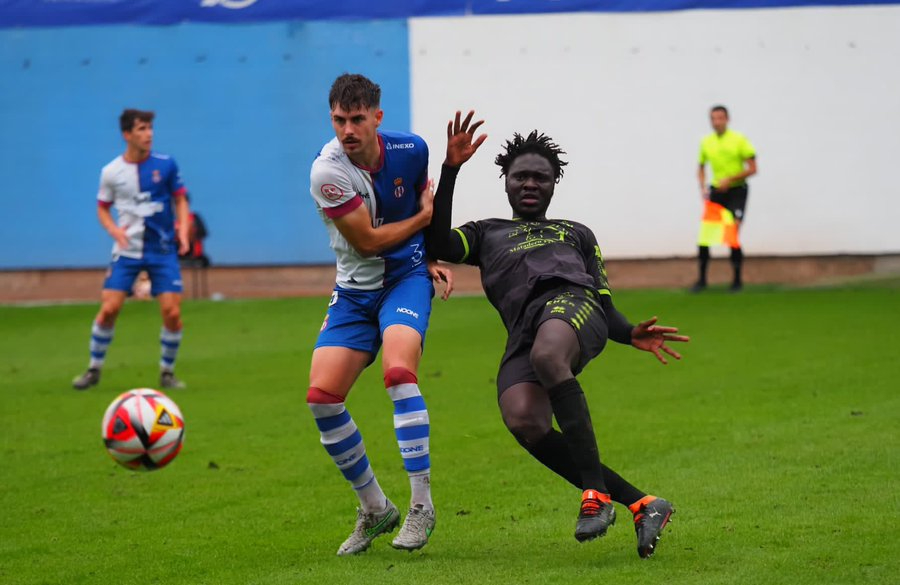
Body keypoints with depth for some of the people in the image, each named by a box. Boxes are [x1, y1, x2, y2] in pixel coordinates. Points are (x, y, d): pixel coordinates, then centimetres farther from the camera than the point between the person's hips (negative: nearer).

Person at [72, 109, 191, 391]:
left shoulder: (165, 165, -3)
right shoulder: (111, 172, -2)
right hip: (127, 251, 0)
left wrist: (183, 231, -7)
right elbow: (103, 208, 10)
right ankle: (94, 369, 10)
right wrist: (114, 230, -9)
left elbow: (180, 200, 7)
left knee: (172, 313, -9)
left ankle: (167, 372, 11)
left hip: (163, 250, 0)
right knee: (109, 308, -9)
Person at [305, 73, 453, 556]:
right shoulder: (327, 172, -19)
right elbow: (368, 240, -15)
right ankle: (375, 510, 7)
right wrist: (424, 216, -6)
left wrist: (435, 258, 4)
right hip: (355, 288, 0)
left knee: (398, 370, -28)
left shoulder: (410, 149, -6)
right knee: (322, 395, -12)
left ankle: (421, 504, -21)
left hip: (407, 276, 0)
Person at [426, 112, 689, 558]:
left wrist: (631, 335, 5)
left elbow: (605, 305, 27)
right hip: (523, 333, 1)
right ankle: (640, 504, -26)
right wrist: (451, 170, 11)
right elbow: (439, 244, 15)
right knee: (523, 422, -31)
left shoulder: (577, 233, 36)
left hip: (573, 301, -1)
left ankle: (596, 494, -38)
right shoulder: (486, 234, 37)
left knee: (547, 356, -41)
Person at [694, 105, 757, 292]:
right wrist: (703, 188, 1)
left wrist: (730, 179, -19)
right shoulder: (706, 142, 6)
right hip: (716, 191, 4)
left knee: (732, 235, -11)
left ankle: (737, 280, 2)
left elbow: (752, 169, -8)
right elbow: (701, 168, 19)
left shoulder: (739, 140, -7)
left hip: (736, 190, -4)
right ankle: (702, 279, 8)